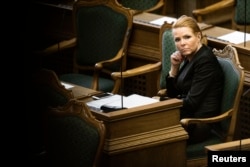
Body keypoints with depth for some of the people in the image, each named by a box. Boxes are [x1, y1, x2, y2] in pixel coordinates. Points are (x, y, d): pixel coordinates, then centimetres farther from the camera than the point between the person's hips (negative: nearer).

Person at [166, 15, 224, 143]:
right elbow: (172, 94, 16)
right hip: (186, 116, 9)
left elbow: (191, 103, -20)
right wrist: (174, 67, 1)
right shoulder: (189, 58, 10)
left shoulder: (205, 60, -17)